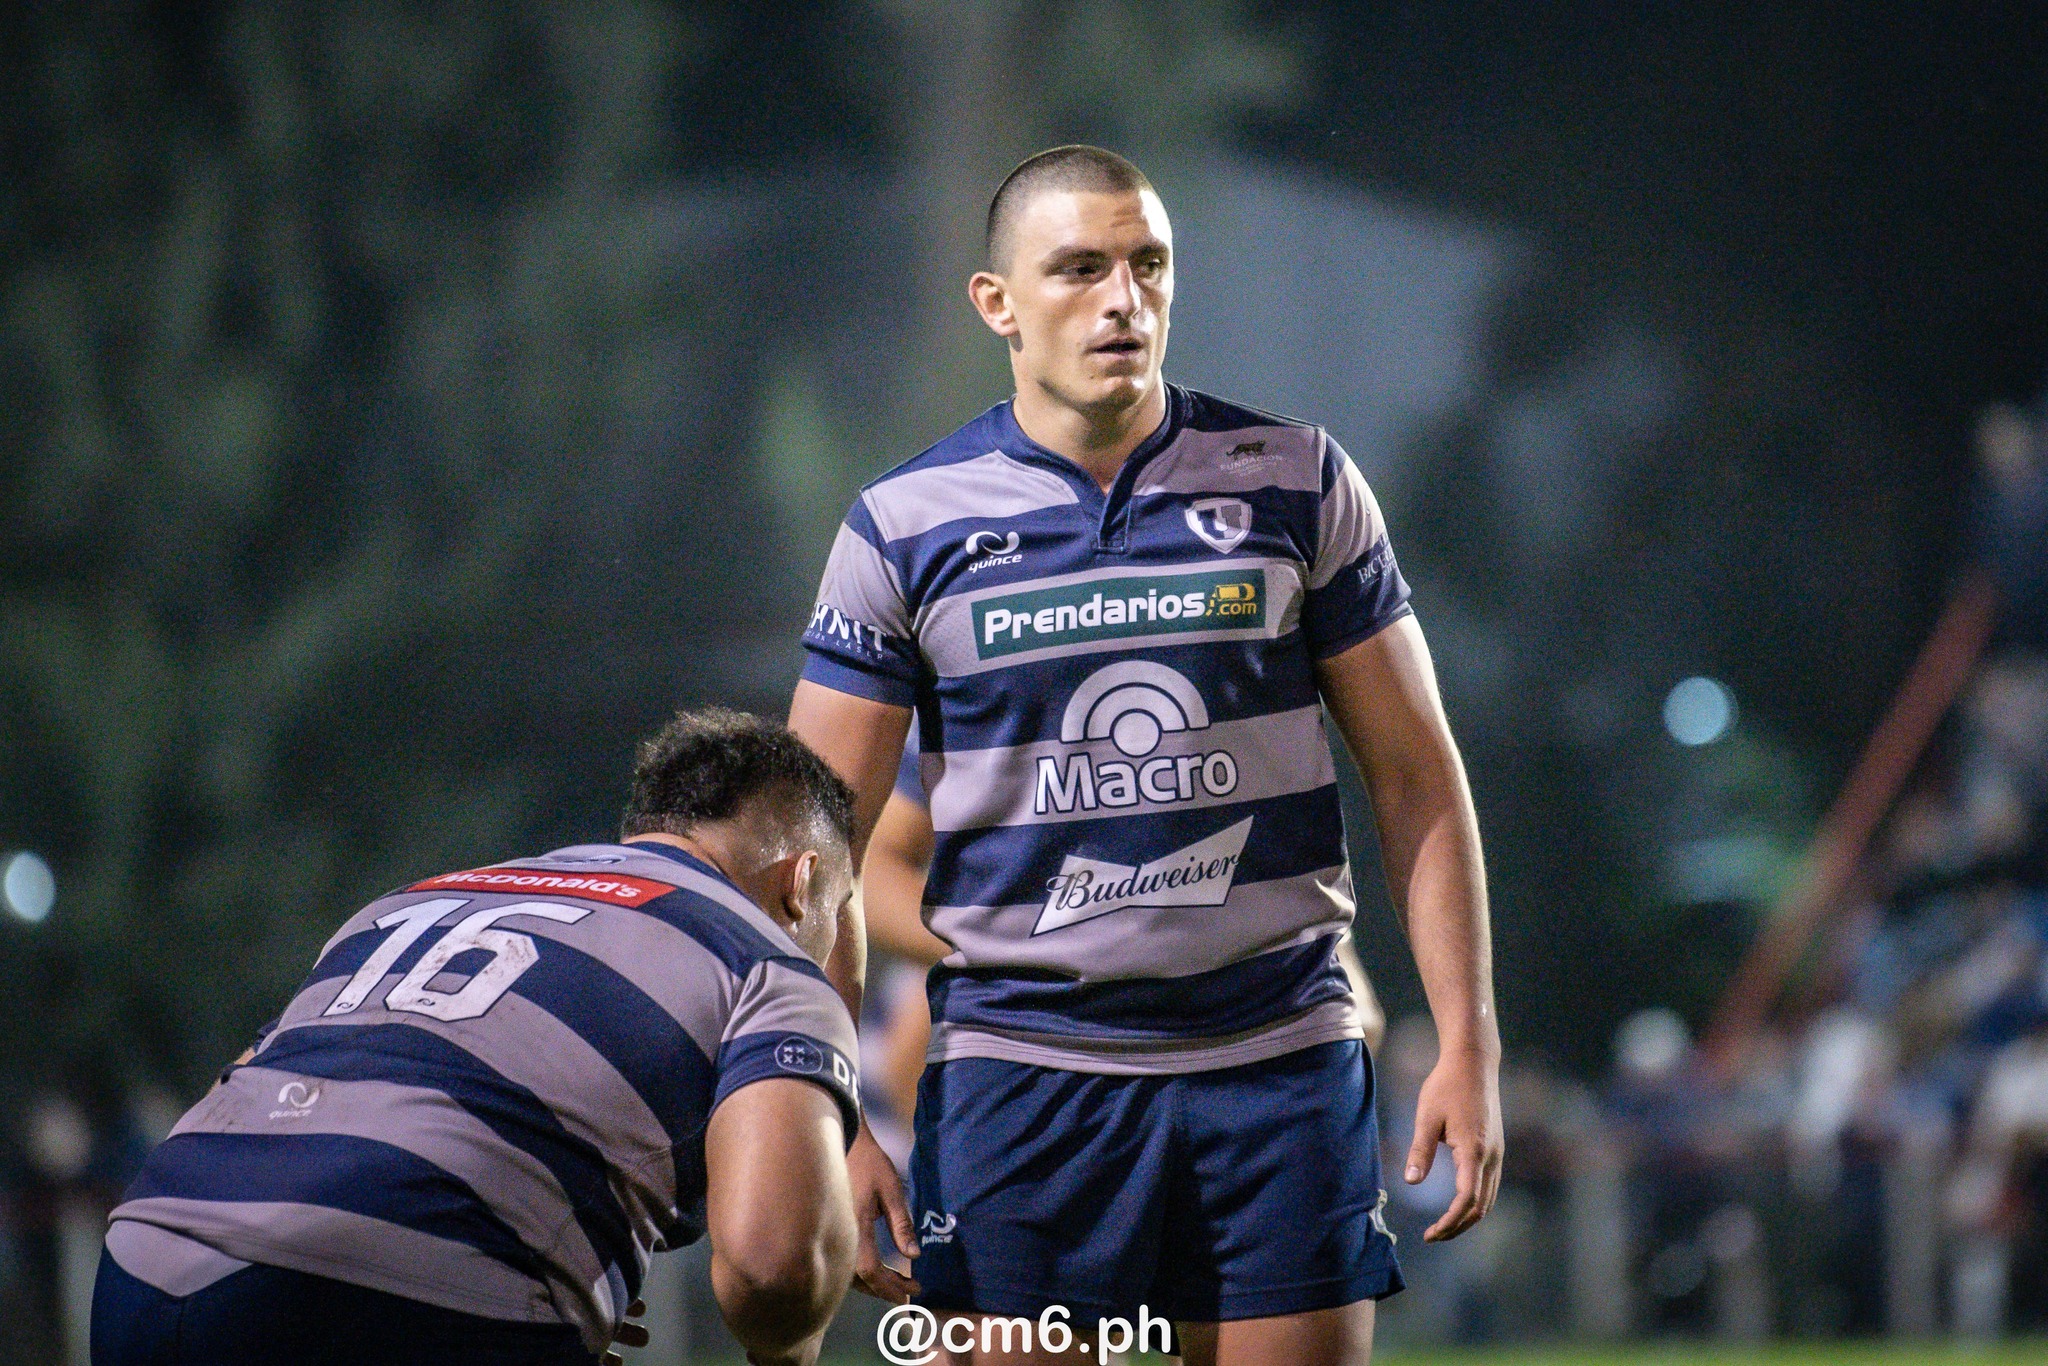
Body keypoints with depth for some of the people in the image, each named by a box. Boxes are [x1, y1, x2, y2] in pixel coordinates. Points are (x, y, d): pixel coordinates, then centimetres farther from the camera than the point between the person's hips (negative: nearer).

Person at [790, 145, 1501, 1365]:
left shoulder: (1298, 484, 5)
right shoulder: (907, 527, 2)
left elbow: (1416, 777, 7)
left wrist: (1469, 1048, -1)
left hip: (1281, 1065, 1)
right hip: (1019, 1069, -1)